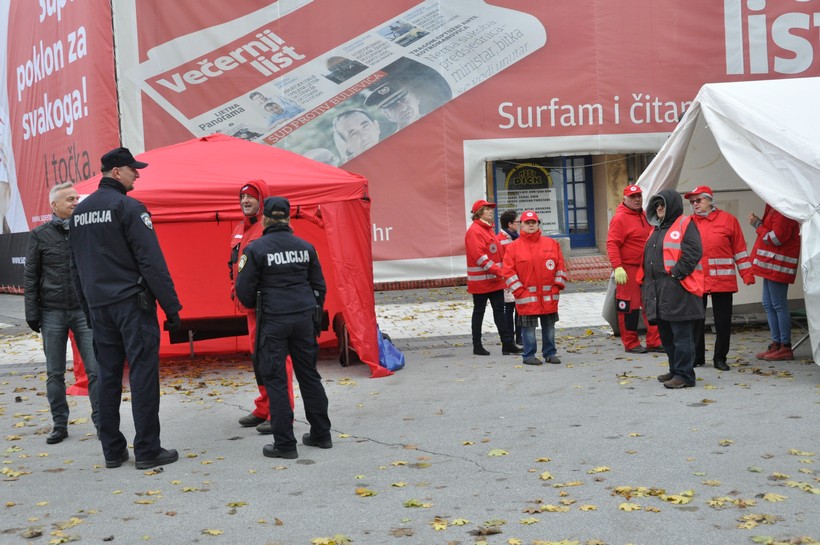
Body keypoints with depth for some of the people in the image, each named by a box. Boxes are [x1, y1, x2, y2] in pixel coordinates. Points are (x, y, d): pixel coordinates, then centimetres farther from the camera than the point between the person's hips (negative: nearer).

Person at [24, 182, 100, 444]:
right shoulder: (40, 234, 3)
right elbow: (30, 277, 5)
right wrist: (32, 312, -1)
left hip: (85, 310, 0)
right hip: (52, 312, 0)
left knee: (96, 369, -5)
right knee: (55, 373, 7)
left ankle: (101, 422, 4)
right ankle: (60, 425, 18)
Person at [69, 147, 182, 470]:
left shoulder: (80, 212, 14)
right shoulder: (128, 207, -10)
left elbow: (76, 267, 17)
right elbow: (152, 261, -14)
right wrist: (171, 307, -12)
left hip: (99, 307, 7)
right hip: (132, 303, -7)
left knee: (108, 376, 10)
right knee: (143, 375, -4)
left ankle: (112, 450, 14)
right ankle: (147, 451, -2)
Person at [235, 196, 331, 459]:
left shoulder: (256, 249, -8)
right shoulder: (305, 247, 6)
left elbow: (244, 289, -5)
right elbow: (319, 285, 13)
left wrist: (255, 306, 16)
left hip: (274, 320, -5)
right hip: (304, 317, 5)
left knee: (275, 379, 2)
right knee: (309, 374, 14)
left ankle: (284, 443, 2)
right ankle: (321, 434, 22)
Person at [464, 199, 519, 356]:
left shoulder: (488, 229, 16)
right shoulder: (474, 231, -14)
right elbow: (479, 256, -22)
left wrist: (500, 271, 10)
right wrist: (497, 270, -23)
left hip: (495, 279, 9)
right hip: (481, 280, -9)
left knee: (499, 309, 7)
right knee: (479, 311, 1)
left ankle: (507, 343, 9)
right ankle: (477, 346, 10)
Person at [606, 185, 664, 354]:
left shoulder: (644, 216, 15)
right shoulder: (620, 218, -11)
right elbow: (612, 244, -17)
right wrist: (617, 267, -26)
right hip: (628, 270, -8)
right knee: (629, 307, -1)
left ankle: (654, 342, 13)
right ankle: (631, 344, 9)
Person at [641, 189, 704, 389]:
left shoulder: (685, 224, -4)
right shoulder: (657, 229, 22)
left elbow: (694, 252, -15)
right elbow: (648, 256, 27)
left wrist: (677, 273, -19)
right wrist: (645, 282, 18)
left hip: (678, 289, -9)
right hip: (657, 290, 9)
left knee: (681, 334, -7)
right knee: (666, 334, 13)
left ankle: (684, 375, -4)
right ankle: (675, 370, 24)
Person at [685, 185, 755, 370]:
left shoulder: (727, 219, 1)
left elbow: (739, 249, 3)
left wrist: (747, 274, 1)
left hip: (722, 280, -1)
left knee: (723, 321, 5)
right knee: (696, 321, 6)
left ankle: (720, 358, 16)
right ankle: (697, 357, 18)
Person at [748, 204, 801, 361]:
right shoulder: (773, 209, 16)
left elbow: (776, 238, -19)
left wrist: (757, 225, -9)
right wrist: (758, 223, 3)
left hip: (778, 265, -11)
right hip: (771, 265, 11)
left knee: (779, 305, -7)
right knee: (768, 305, 12)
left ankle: (786, 348, -4)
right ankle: (776, 344, 17)